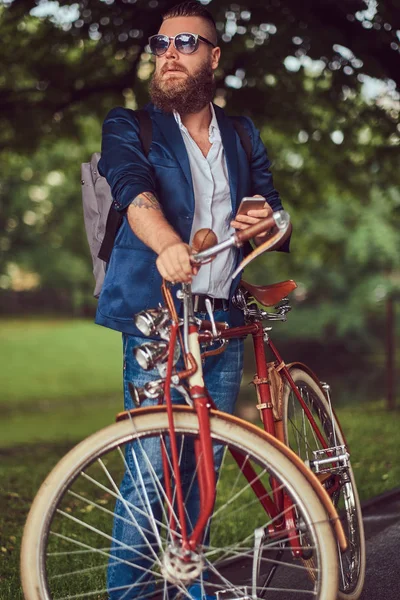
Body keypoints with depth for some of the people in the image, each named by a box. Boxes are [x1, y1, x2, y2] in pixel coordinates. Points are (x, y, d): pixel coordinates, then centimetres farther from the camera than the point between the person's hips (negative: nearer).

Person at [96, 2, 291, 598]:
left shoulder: (242, 136, 17)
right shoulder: (129, 126, 4)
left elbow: (273, 212, 15)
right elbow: (134, 190, -17)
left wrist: (268, 219, -12)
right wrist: (169, 245, -39)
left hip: (224, 324, 4)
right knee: (149, 471, -10)